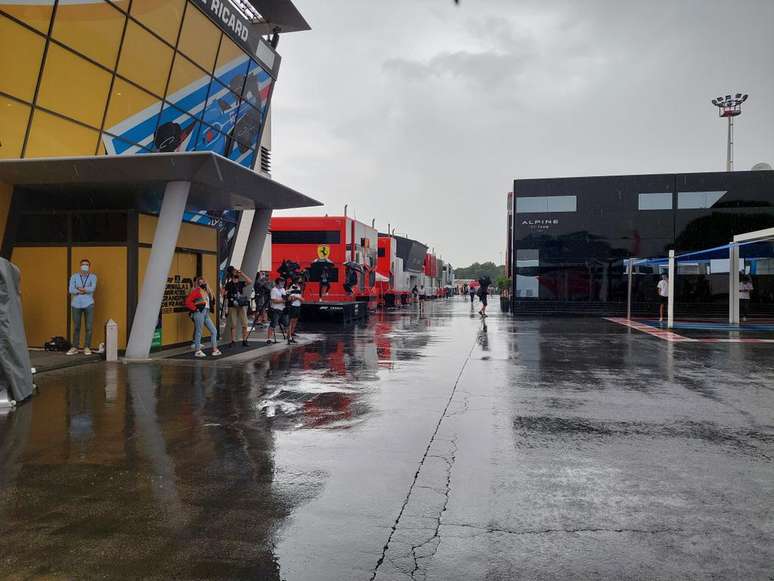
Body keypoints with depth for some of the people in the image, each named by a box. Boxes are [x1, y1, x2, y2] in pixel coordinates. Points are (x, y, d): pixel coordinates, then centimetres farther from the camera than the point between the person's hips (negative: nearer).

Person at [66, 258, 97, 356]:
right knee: (76, 327, 3)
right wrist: (85, 290, -9)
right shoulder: (74, 276, 7)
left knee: (89, 327, -2)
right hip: (76, 304, 1)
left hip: (88, 304, -1)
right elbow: (71, 290, -5)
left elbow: (92, 288, -11)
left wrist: (79, 289, -6)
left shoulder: (93, 276, 5)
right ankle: (75, 347, 10)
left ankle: (87, 347, 6)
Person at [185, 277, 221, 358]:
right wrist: (195, 309, -12)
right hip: (199, 313, -8)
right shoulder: (196, 291, -4)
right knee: (199, 332, -2)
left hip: (206, 314, 8)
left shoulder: (207, 292, 19)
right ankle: (197, 351, 5)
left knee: (214, 331, 5)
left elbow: (212, 302, 21)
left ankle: (215, 350, 8)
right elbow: (188, 302, -12)